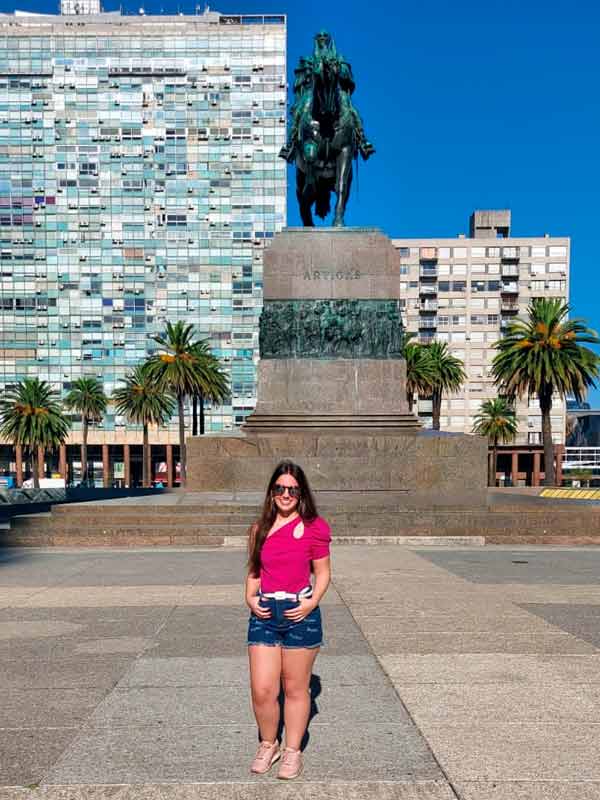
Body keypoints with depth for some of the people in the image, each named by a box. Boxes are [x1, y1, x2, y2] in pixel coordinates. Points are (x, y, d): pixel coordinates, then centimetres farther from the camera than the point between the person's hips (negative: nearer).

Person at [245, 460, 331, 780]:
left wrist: (312, 602, -13)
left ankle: (293, 750, 28)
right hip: (264, 614, 3)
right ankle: (268, 746, 27)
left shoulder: (312, 527, -5)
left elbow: (323, 573, 1)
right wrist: (250, 598, -2)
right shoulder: (260, 529, 6)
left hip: (299, 614, -3)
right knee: (261, 690, 2)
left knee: (295, 689, 10)